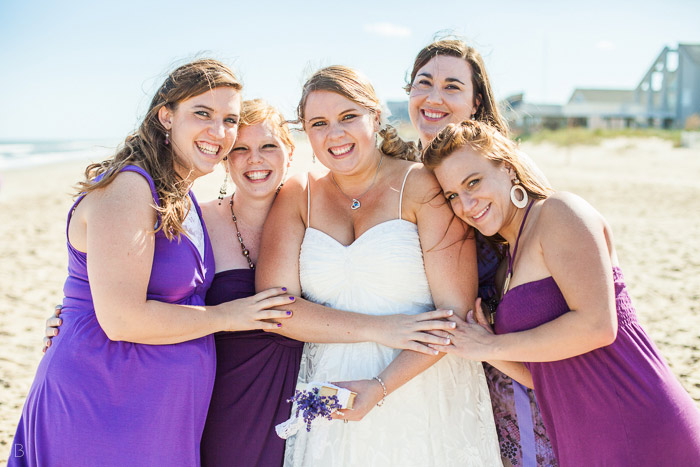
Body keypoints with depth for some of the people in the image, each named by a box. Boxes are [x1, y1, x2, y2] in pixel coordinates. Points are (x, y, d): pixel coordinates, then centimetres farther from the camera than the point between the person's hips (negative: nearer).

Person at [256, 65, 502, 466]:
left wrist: (380, 387, -20)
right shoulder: (298, 196, 2)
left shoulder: (422, 186, -7)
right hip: (333, 406, 2)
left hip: (426, 400, -2)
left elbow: (456, 312, -12)